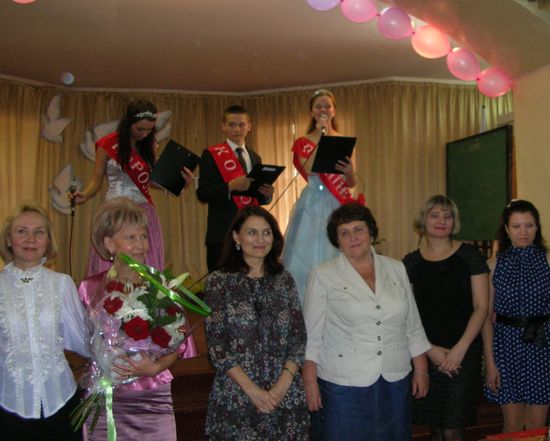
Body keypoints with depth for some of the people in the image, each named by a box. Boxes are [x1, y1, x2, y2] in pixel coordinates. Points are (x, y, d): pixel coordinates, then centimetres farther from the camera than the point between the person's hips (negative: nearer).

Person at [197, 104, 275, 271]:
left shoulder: (255, 157, 17)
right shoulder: (211, 155, 1)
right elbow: (202, 193, -8)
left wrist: (266, 194, -1)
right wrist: (230, 186, -22)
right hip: (223, 232, -4)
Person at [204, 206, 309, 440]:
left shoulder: (284, 280, 5)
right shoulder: (219, 281, -4)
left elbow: (299, 339, 3)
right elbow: (215, 343, -7)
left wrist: (282, 384, -10)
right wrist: (251, 389, -13)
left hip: (286, 394, 3)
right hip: (235, 396, -2)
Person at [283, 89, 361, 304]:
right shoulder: (303, 143, 5)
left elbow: (351, 183, 10)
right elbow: (309, 170, -14)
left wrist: (349, 170, -12)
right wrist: (321, 137, -11)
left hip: (339, 206, 2)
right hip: (314, 206, -2)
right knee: (311, 257, -3)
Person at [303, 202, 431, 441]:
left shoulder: (396, 269, 7)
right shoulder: (323, 275, -4)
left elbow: (413, 326, 11)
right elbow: (311, 334, -4)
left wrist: (421, 369, 10)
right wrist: (310, 381, -6)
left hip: (395, 382, 3)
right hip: (343, 385, -3)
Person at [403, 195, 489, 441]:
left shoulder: (469, 255, 1)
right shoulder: (411, 262, 5)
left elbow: (481, 307, -2)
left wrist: (460, 348, -10)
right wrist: (430, 349, -6)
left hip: (463, 354, -2)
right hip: (425, 354, 2)